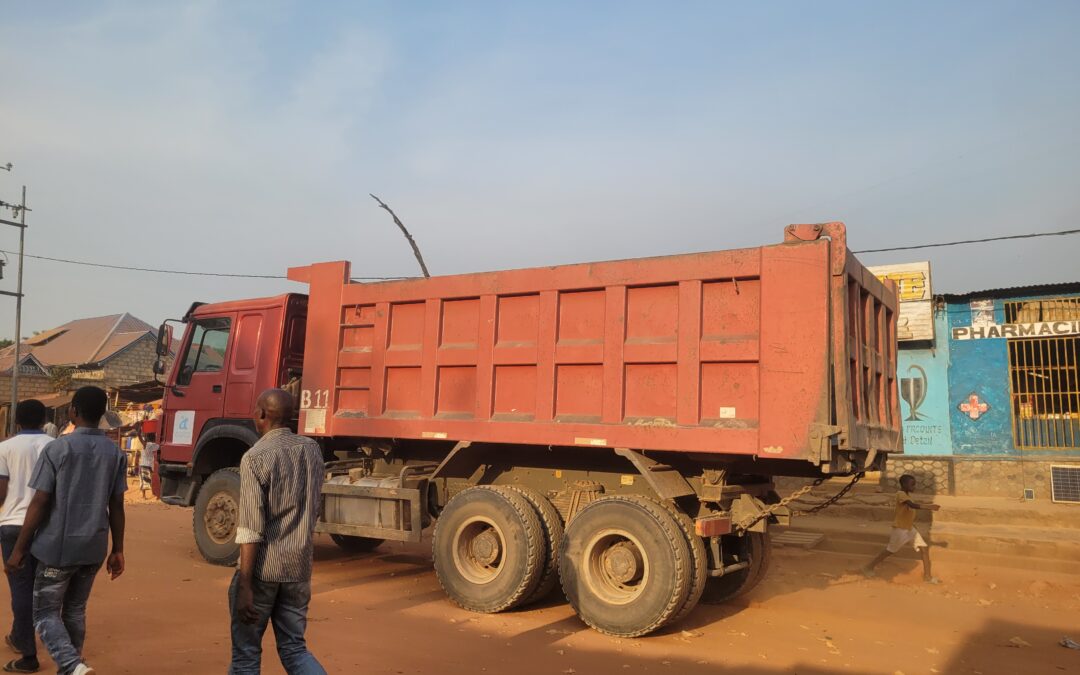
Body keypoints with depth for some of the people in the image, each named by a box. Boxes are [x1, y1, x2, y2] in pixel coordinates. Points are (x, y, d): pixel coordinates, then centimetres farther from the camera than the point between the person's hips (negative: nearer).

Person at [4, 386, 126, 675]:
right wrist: (118, 550, 11)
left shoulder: (57, 448, -10)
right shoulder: (115, 453, 2)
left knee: (45, 613, 7)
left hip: (58, 546, -4)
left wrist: (19, 549, -2)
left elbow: (39, 503, -10)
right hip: (94, 547, 4)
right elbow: (116, 506, 4)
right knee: (75, 611, 18)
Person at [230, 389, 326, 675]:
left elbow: (251, 529, -18)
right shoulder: (312, 450, 4)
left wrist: (245, 586, -16)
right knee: (294, 648, 15)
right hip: (299, 568, 5)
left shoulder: (256, 458, -13)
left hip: (263, 568, -5)